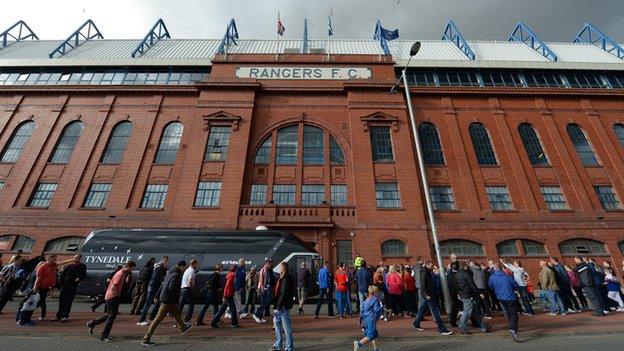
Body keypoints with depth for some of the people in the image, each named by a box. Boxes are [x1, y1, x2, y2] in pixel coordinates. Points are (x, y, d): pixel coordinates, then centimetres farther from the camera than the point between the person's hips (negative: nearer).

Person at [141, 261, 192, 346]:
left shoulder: (169, 273, 9)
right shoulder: (177, 275, -20)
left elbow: (162, 285, 14)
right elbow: (171, 287, -28)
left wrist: (157, 296, 19)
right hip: (168, 300, -10)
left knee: (177, 314, 24)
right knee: (158, 319, -1)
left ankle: (182, 328, 42)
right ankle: (146, 339, 8)